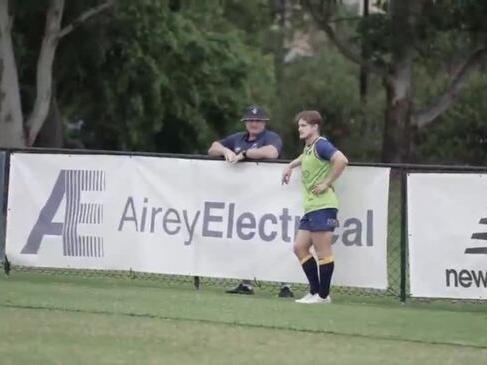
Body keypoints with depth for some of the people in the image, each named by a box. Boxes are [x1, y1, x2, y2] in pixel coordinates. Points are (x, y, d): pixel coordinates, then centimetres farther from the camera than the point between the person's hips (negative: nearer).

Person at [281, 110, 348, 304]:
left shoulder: (321, 144, -11)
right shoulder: (308, 146, 17)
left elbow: (341, 160, -27)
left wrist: (327, 184, -20)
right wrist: (291, 166, 29)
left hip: (323, 206, -10)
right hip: (310, 208, 10)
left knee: (323, 251, -5)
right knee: (300, 248, 9)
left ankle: (323, 295, 0)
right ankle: (315, 291, 13)